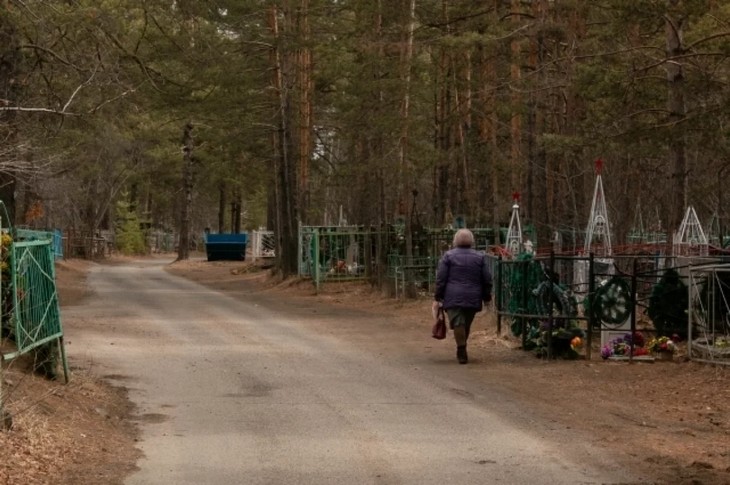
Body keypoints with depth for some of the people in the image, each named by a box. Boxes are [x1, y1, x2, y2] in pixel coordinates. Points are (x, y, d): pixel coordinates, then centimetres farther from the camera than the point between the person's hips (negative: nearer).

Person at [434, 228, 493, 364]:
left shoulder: (448, 255, 0)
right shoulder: (480, 257, 7)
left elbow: (441, 278, -1)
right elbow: (487, 279, 9)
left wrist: (438, 295, 7)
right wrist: (487, 296, 18)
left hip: (453, 297, -3)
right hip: (473, 297, 3)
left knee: (457, 323, -7)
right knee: (467, 324, 14)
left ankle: (461, 350, -19)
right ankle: (461, 351, 23)